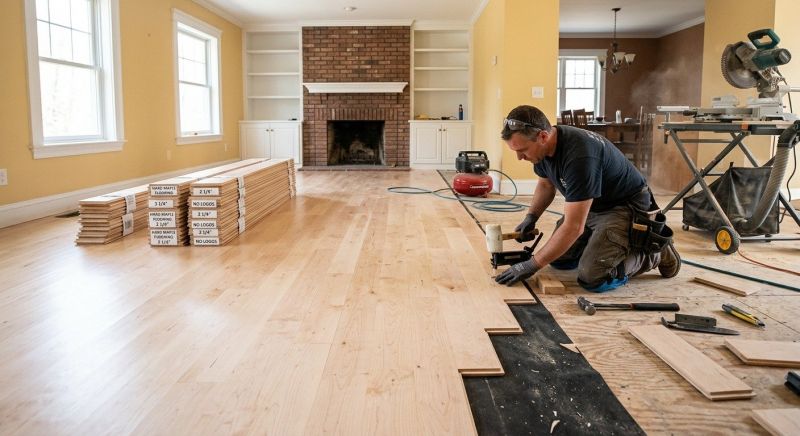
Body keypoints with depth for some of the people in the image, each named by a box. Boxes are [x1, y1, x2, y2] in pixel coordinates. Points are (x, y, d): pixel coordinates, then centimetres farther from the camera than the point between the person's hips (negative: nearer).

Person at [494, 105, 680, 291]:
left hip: (626, 207, -8)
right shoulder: (542, 147, -9)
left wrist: (531, 265, -29)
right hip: (591, 206, 9)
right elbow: (546, 184, 14)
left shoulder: (580, 155, -36)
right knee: (558, 258, 4)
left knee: (592, 277, -20)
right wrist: (530, 217, -3)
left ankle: (654, 252, 3)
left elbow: (573, 227, -34)